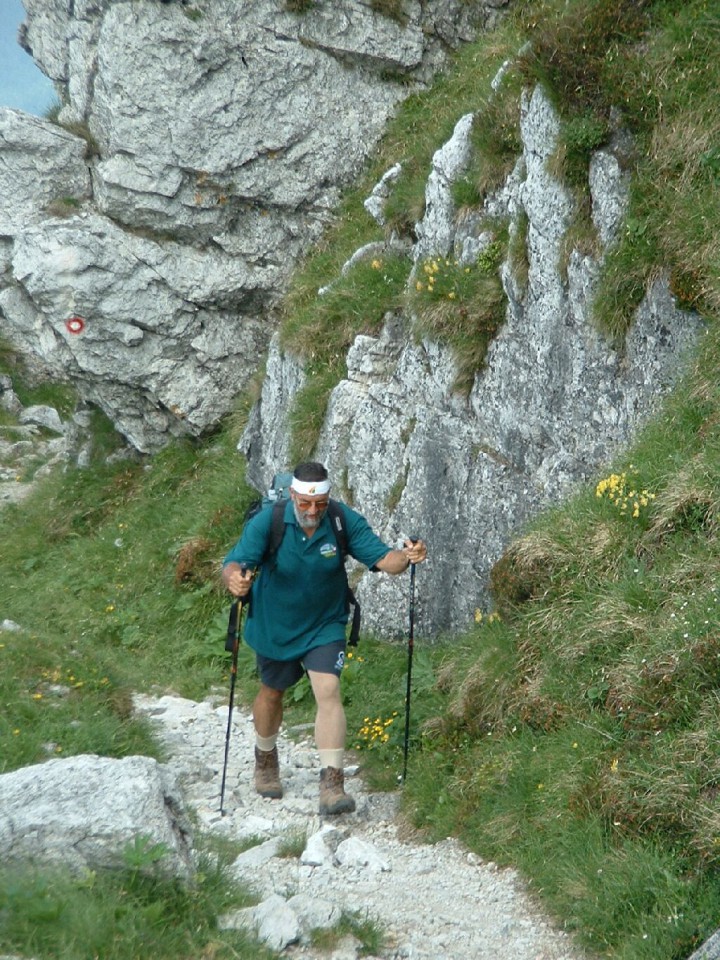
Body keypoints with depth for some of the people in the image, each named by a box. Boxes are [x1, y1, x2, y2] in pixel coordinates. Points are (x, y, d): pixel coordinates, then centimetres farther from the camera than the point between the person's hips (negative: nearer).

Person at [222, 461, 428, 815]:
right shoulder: (266, 522, -25)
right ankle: (265, 759, 48)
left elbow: (381, 558, -24)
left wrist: (406, 557, -47)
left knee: (328, 692, -18)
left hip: (324, 626, 0)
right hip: (274, 626, 0)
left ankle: (331, 783, -18)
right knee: (272, 693, 20)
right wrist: (234, 578, -57)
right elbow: (234, 563, -33)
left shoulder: (345, 522, -20)